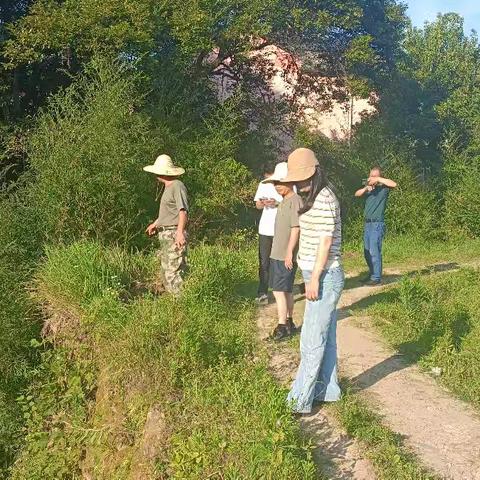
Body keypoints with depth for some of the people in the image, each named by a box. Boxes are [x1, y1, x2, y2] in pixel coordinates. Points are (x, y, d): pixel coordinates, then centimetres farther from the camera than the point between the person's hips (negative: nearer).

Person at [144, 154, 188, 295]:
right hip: (165, 235, 10)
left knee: (174, 271, -14)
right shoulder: (167, 188, 18)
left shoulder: (177, 186, -12)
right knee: (166, 270, 13)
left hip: (174, 234, -10)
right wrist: (155, 224, 39)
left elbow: (183, 211, -21)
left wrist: (180, 232, -31)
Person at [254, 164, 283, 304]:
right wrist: (263, 203, -10)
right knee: (264, 262, 3)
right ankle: (262, 293, 9)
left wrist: (277, 203, -21)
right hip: (265, 229, 3)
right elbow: (258, 205, 13)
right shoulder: (263, 185, 9)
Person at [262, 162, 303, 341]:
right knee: (286, 290, 14)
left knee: (279, 290, -8)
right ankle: (289, 322, 23)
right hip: (277, 253, 9)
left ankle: (282, 326, -3)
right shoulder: (284, 202, 15)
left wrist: (289, 252, -21)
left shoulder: (295, 201, -15)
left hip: (286, 256, -9)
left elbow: (296, 228, -20)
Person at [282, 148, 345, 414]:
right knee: (325, 337, 15)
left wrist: (314, 278, -19)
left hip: (324, 277, -10)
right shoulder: (315, 198, 16)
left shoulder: (324, 198, -15)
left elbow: (326, 240, -19)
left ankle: (299, 401, 1)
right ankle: (328, 391, 26)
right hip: (322, 277, 10)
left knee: (312, 341, -5)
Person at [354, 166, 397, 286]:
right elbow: (357, 194, 4)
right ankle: (372, 274, 25)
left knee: (374, 251, -9)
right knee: (367, 252, 12)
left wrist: (378, 179, -17)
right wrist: (366, 188, -14)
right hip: (368, 223, 7)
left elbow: (394, 184, -22)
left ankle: (376, 278, -4)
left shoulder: (383, 187, -3)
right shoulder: (369, 188, 15)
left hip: (377, 224, -7)